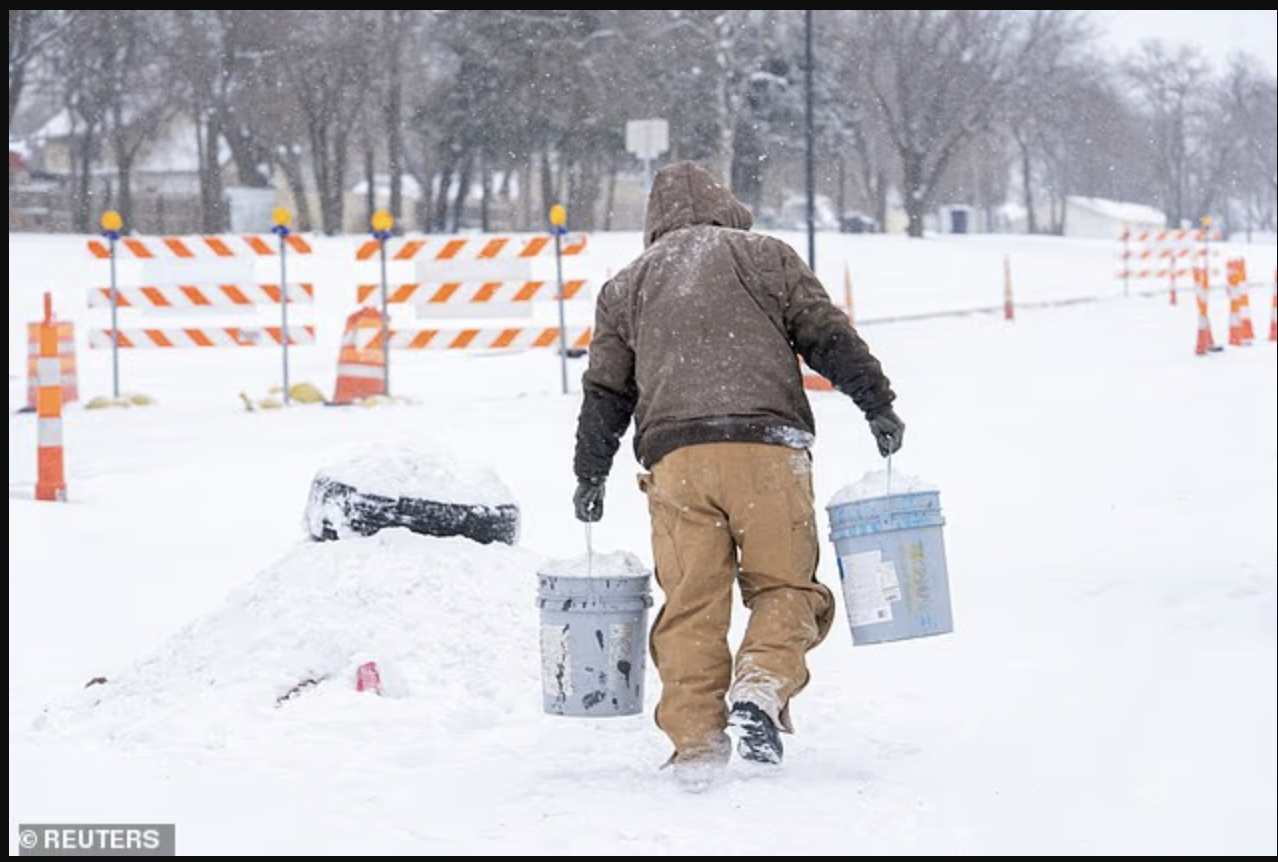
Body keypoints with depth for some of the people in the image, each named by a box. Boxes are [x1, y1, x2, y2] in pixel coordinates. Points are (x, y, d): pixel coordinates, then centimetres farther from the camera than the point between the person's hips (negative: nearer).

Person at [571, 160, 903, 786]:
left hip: (673, 454, 2)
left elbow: (605, 391, 20)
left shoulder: (624, 287, 22)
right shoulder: (767, 257, 17)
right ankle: (760, 689, -17)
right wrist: (878, 405, 7)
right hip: (768, 446, -1)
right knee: (783, 586, 7)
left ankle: (696, 745, 0)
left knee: (690, 603, 4)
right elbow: (829, 335, 7)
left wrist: (590, 477, 26)